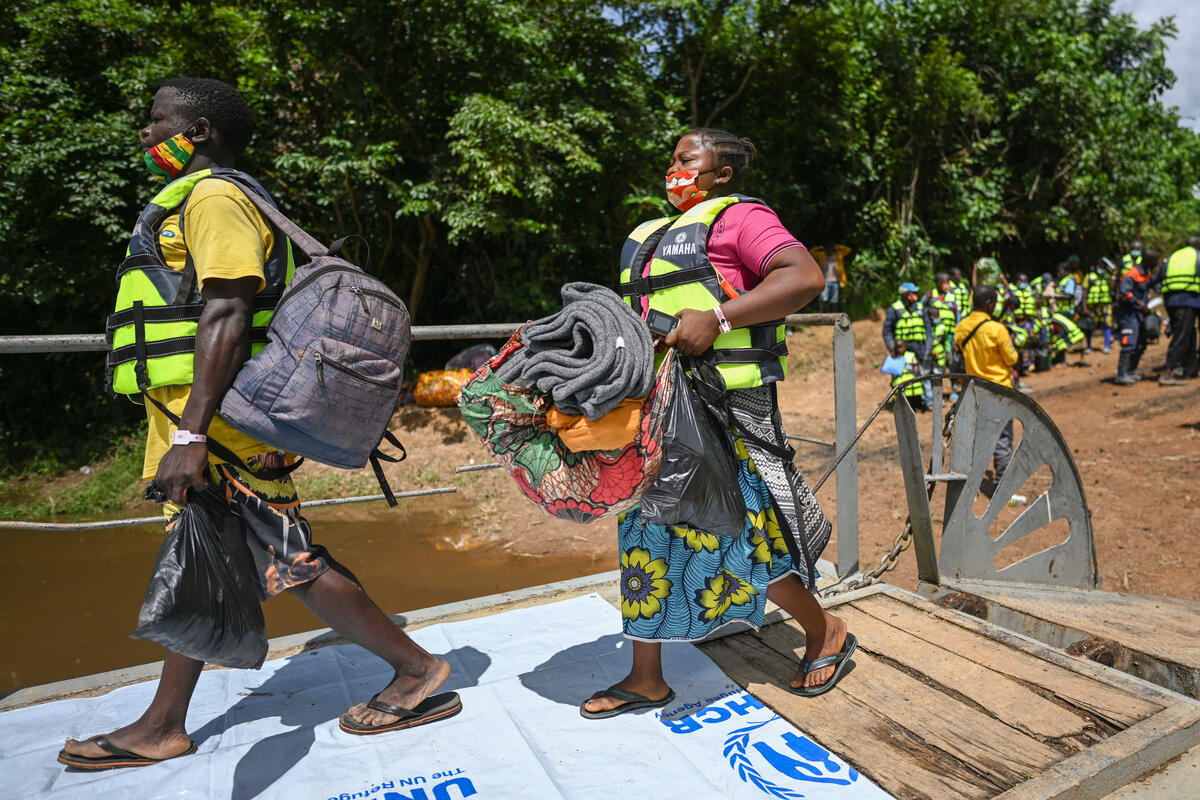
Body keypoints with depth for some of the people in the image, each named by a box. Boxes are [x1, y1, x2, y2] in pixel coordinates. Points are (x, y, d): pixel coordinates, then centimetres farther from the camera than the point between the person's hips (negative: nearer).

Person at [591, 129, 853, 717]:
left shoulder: (739, 216, -2)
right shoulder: (651, 236, 22)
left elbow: (804, 276, -18)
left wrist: (717, 318, -25)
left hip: (725, 406, -8)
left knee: (744, 529, -2)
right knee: (647, 531, 9)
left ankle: (826, 635, 27)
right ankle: (645, 679, 23)